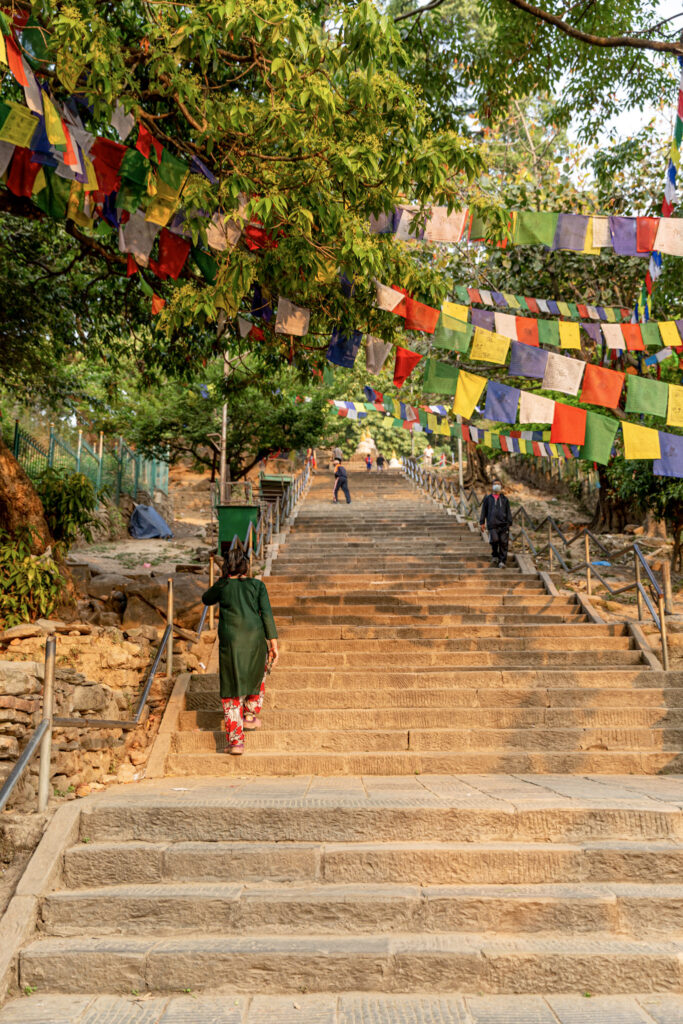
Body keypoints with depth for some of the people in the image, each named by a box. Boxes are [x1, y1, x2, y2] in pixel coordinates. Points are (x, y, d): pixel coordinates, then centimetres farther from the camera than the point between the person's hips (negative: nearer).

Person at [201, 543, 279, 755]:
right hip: (255, 640, 1)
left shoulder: (222, 586, 10)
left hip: (230, 643, 0)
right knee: (258, 673, 31)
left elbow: (206, 599, 31)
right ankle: (250, 716, 40)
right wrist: (273, 644, -5)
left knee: (231, 691, 6)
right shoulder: (257, 585, 8)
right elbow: (266, 613, -3)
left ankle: (235, 740, -2)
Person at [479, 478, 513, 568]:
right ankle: (495, 556, 10)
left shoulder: (504, 499, 15)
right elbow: (484, 511, 15)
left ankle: (502, 561, 0)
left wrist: (509, 523, 6)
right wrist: (482, 523, 9)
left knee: (503, 542, -6)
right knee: (494, 540, -17)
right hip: (492, 524, -1)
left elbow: (508, 512, 15)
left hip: (503, 524, 1)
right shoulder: (488, 499, 14)